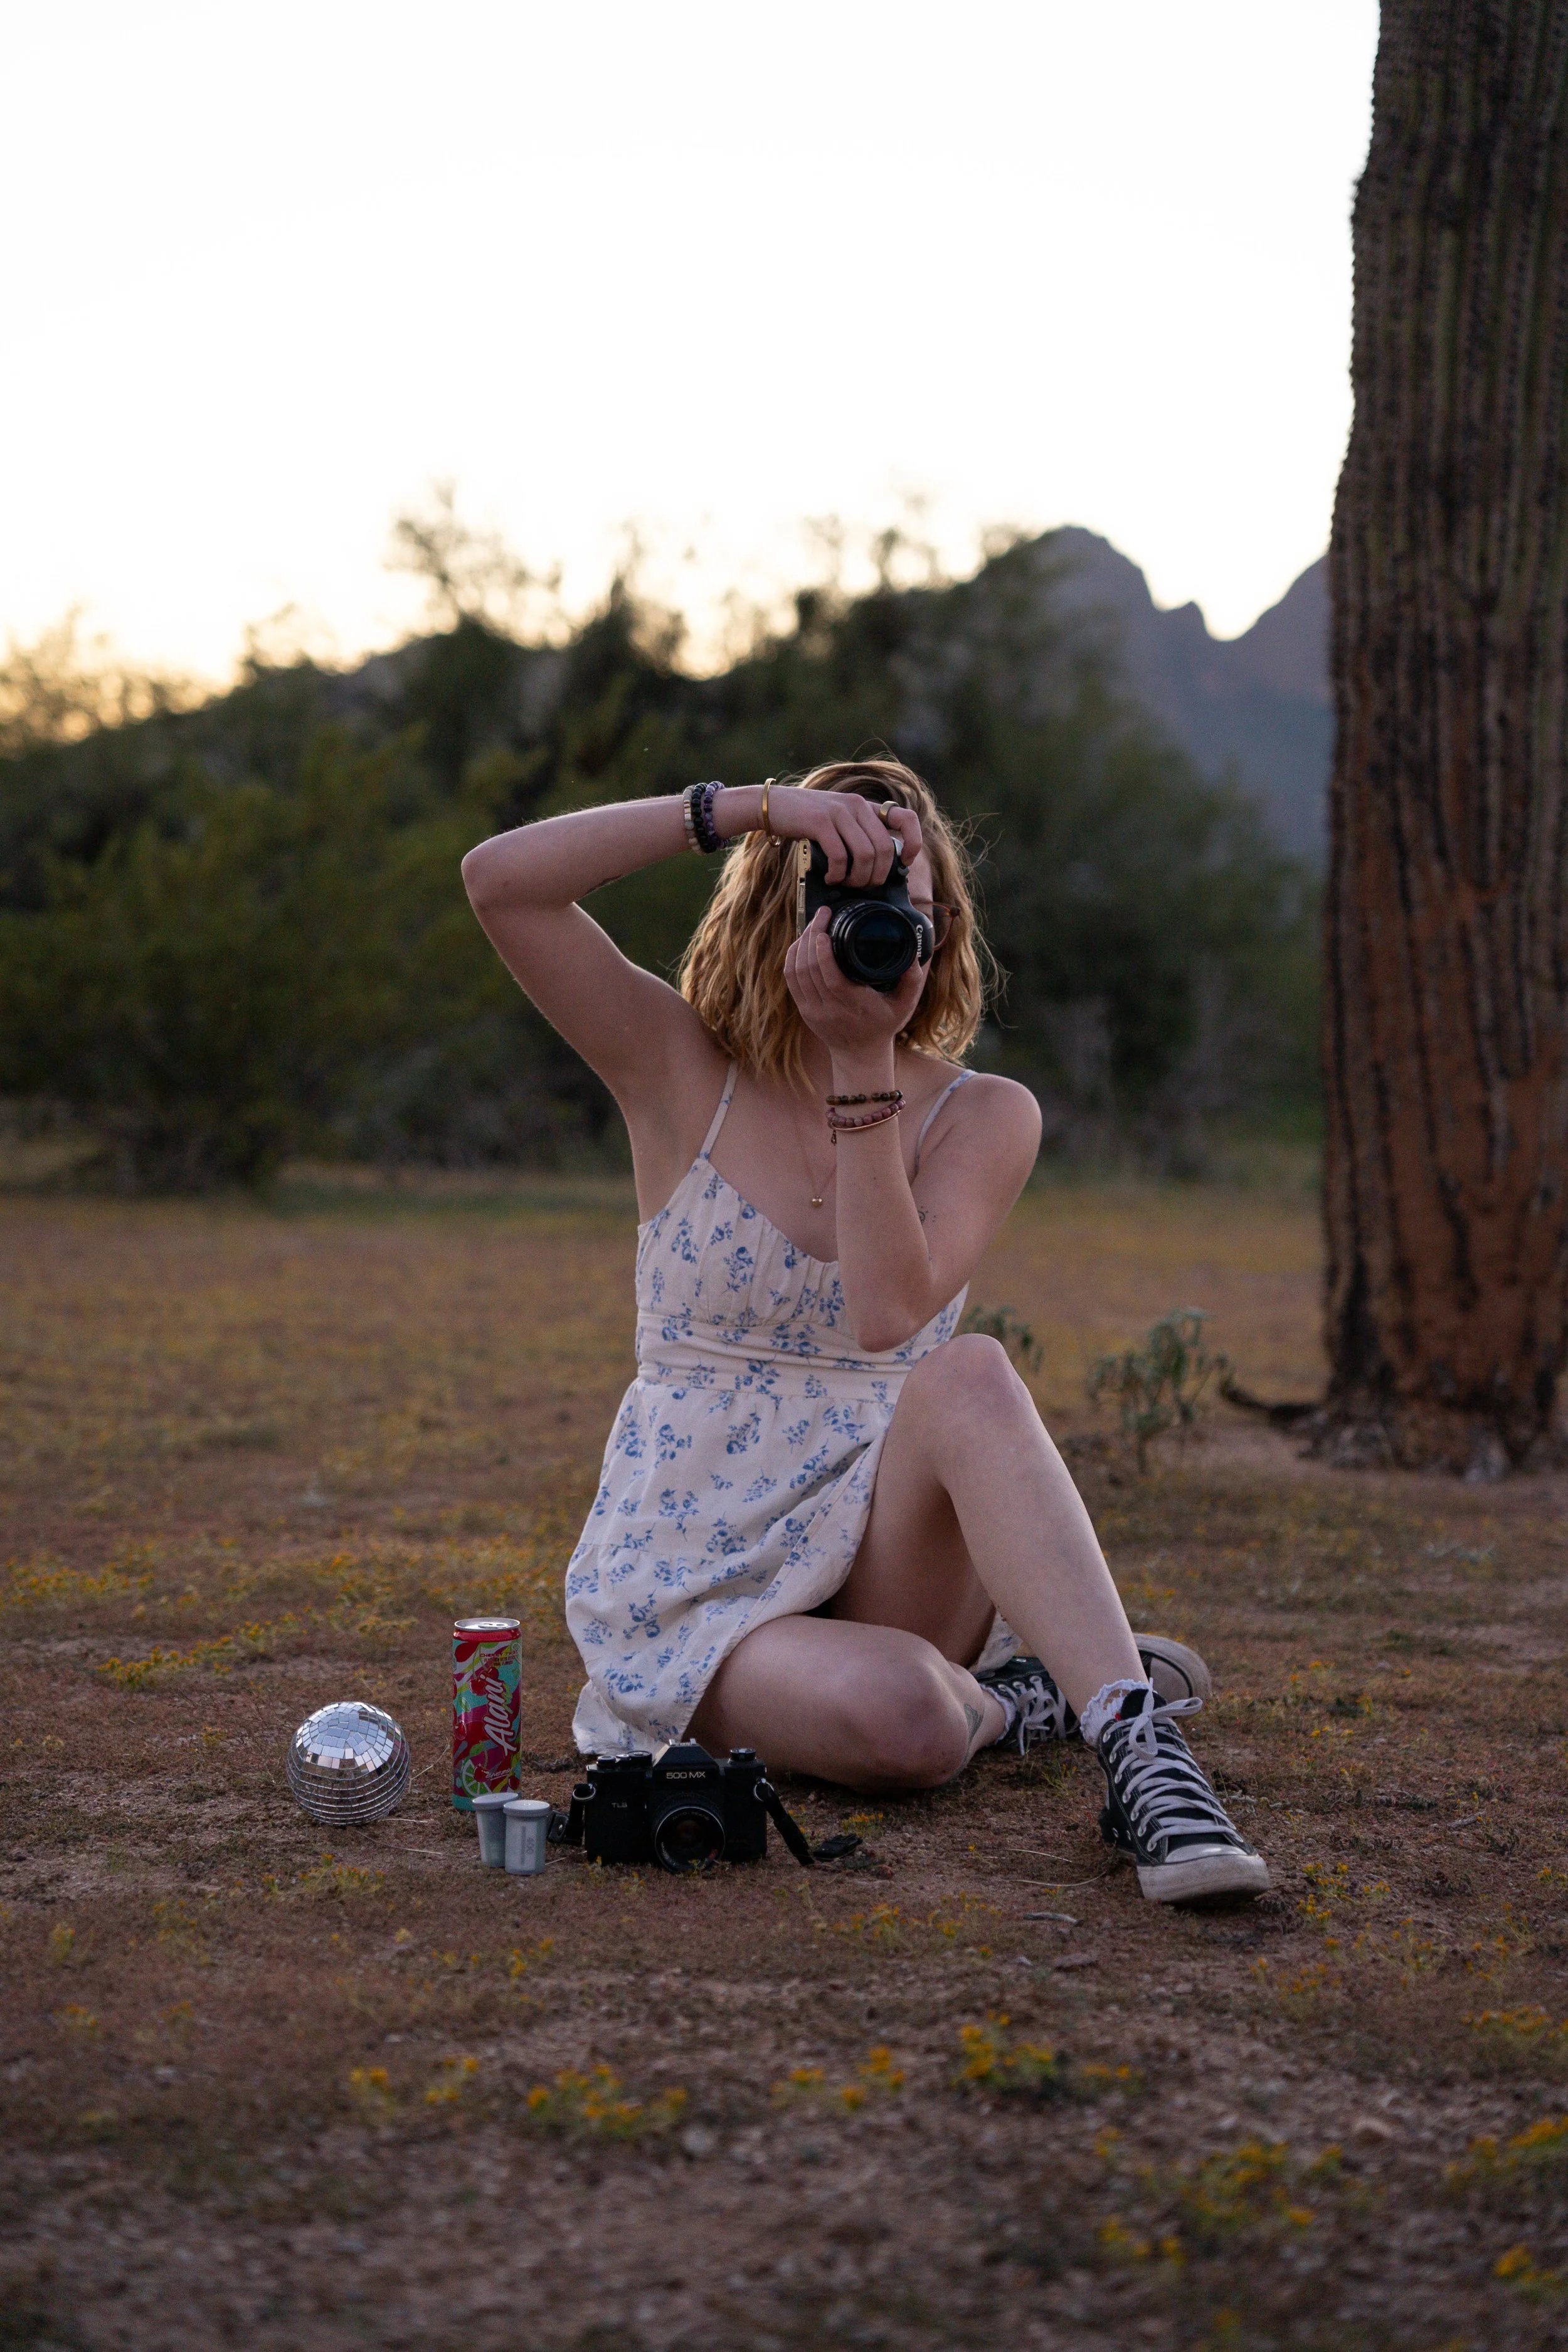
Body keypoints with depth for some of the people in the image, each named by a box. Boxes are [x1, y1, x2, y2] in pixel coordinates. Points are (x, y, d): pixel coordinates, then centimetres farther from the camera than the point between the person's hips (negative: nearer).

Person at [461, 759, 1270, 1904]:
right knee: (898, 1722, -35)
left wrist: (866, 1061, -22)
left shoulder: (984, 1116, 0)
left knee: (966, 1373, -34)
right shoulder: (684, 1073, -1)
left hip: (887, 1543, 1)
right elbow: (499, 879, -14)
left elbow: (892, 1316, -19)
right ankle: (1005, 1701, -1)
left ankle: (1139, 1753, -39)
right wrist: (750, 805, -21)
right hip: (696, 1586, -1)